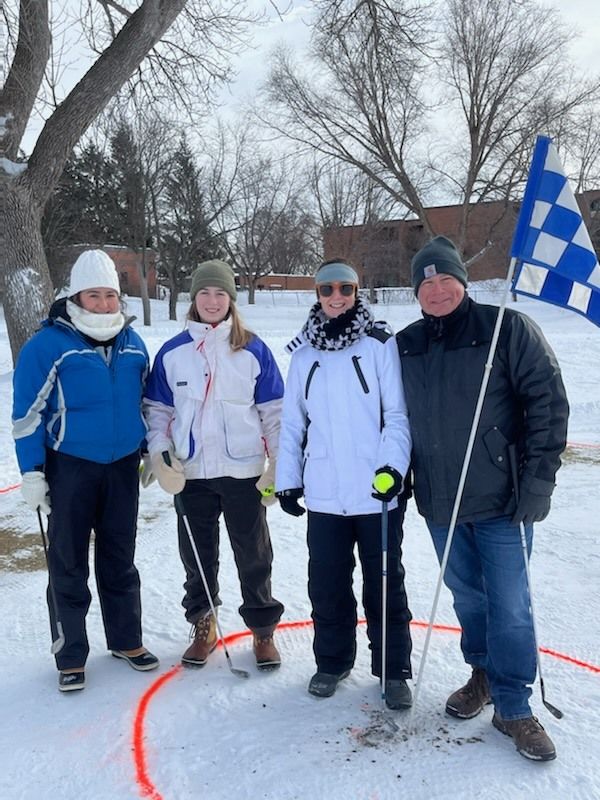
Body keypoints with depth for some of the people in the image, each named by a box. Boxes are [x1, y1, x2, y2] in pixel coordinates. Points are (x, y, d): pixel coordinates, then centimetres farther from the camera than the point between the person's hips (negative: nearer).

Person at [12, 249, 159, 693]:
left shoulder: (132, 343, 4)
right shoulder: (47, 345, -11)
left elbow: (148, 401, 15)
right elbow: (28, 414, -8)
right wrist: (32, 472, -10)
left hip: (123, 466, 4)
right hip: (71, 468, -4)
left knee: (120, 558, 15)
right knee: (68, 564, 7)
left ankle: (126, 639, 31)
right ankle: (71, 656, 21)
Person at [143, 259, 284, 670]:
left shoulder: (253, 350, -2)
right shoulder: (172, 352, 3)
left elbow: (274, 412, 0)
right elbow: (158, 410, 8)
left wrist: (279, 467, -2)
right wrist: (161, 456, -5)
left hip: (243, 471, -1)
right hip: (190, 472, 2)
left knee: (253, 554, 9)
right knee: (197, 554, 13)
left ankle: (263, 629, 26)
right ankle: (203, 626, 32)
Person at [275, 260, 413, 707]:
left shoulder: (380, 344, -3)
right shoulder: (304, 354, 9)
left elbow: (397, 414, -5)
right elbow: (292, 423, 11)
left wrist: (393, 466, -17)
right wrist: (287, 479, 9)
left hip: (378, 492, -3)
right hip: (324, 495, 3)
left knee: (385, 584, 10)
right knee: (327, 584, 13)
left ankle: (394, 669, 25)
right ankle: (333, 661, 32)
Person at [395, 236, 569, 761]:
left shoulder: (508, 329, -7)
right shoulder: (405, 346, 7)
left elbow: (549, 402, -9)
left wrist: (537, 481, -13)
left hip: (502, 499, -4)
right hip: (439, 501, 4)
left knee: (509, 604, 2)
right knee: (467, 596, 17)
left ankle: (513, 708, 20)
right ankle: (484, 674, 39)